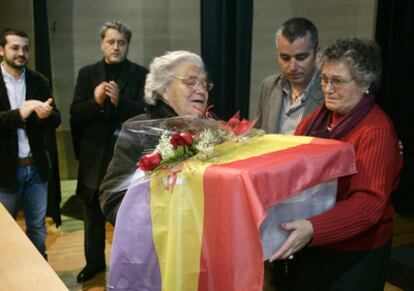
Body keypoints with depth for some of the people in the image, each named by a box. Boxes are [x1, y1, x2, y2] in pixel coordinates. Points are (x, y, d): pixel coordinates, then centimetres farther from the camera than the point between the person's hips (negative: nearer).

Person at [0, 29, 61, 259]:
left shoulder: (39, 81, 5)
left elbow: (56, 120, 0)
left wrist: (46, 113, -22)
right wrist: (19, 114, -29)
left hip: (37, 166, 3)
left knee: (38, 227, 15)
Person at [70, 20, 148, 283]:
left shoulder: (141, 74, -3)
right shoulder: (87, 73, 4)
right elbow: (76, 114, -3)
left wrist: (119, 100, -27)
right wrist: (95, 101, -21)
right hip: (95, 155, 3)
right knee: (93, 214, 16)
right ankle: (95, 261, 35)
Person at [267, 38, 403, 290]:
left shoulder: (377, 130, -17)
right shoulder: (321, 115, 4)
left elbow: (369, 202, -26)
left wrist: (313, 229, -39)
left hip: (353, 256, -6)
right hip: (310, 246, 6)